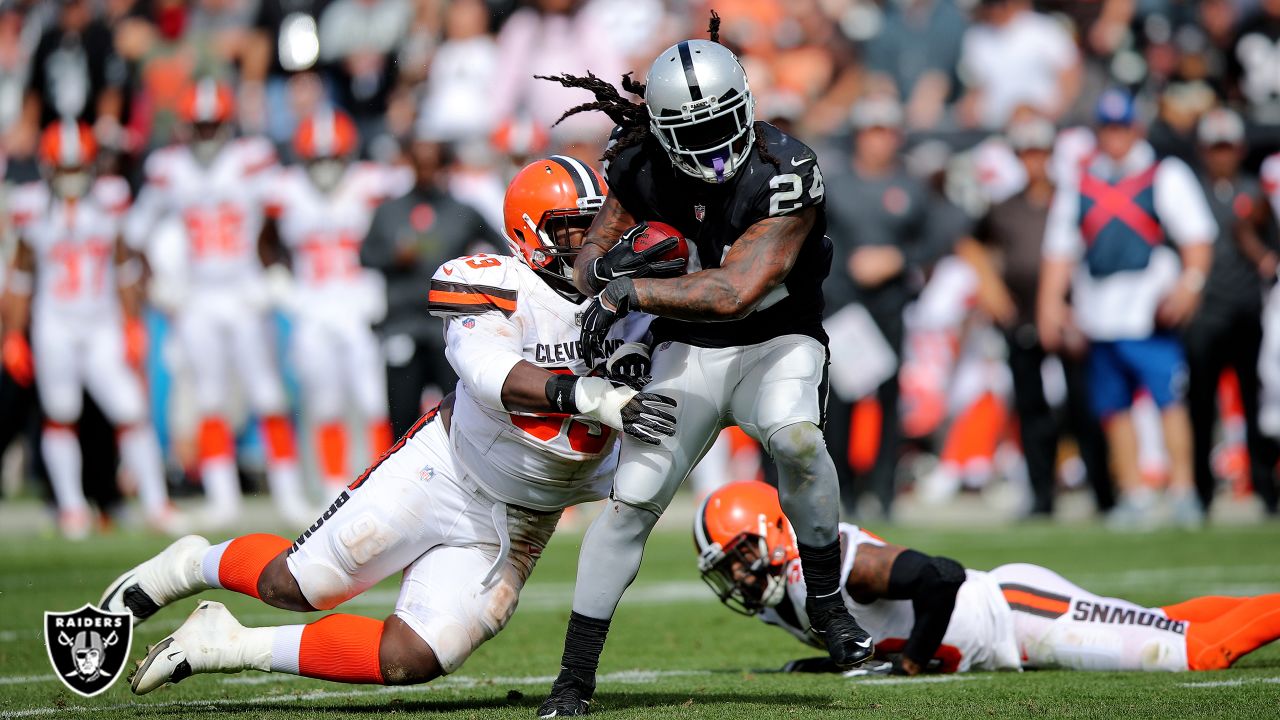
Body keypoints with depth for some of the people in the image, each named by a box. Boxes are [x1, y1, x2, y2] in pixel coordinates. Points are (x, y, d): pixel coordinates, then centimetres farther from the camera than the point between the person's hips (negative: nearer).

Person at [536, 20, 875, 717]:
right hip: (687, 352, 3)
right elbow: (588, 268, 0)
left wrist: (630, 291, -31)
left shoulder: (785, 175, -25)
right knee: (631, 500, -9)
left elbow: (734, 293, -33)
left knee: (794, 438, -35)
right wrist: (608, 263, -24)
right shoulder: (640, 168, -11)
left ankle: (826, 600, -12)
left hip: (776, 341, -3)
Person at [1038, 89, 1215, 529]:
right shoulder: (1076, 186, 16)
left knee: (1169, 397, -13)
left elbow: (1197, 237, 1)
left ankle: (1183, 491, -11)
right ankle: (1133, 497, 12)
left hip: (1150, 310, -4)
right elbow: (1060, 250, 17)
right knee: (1113, 406, 5)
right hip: (1099, 317, 4)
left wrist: (1190, 282, -15)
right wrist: (1050, 304, 8)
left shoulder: (1166, 176, 6)